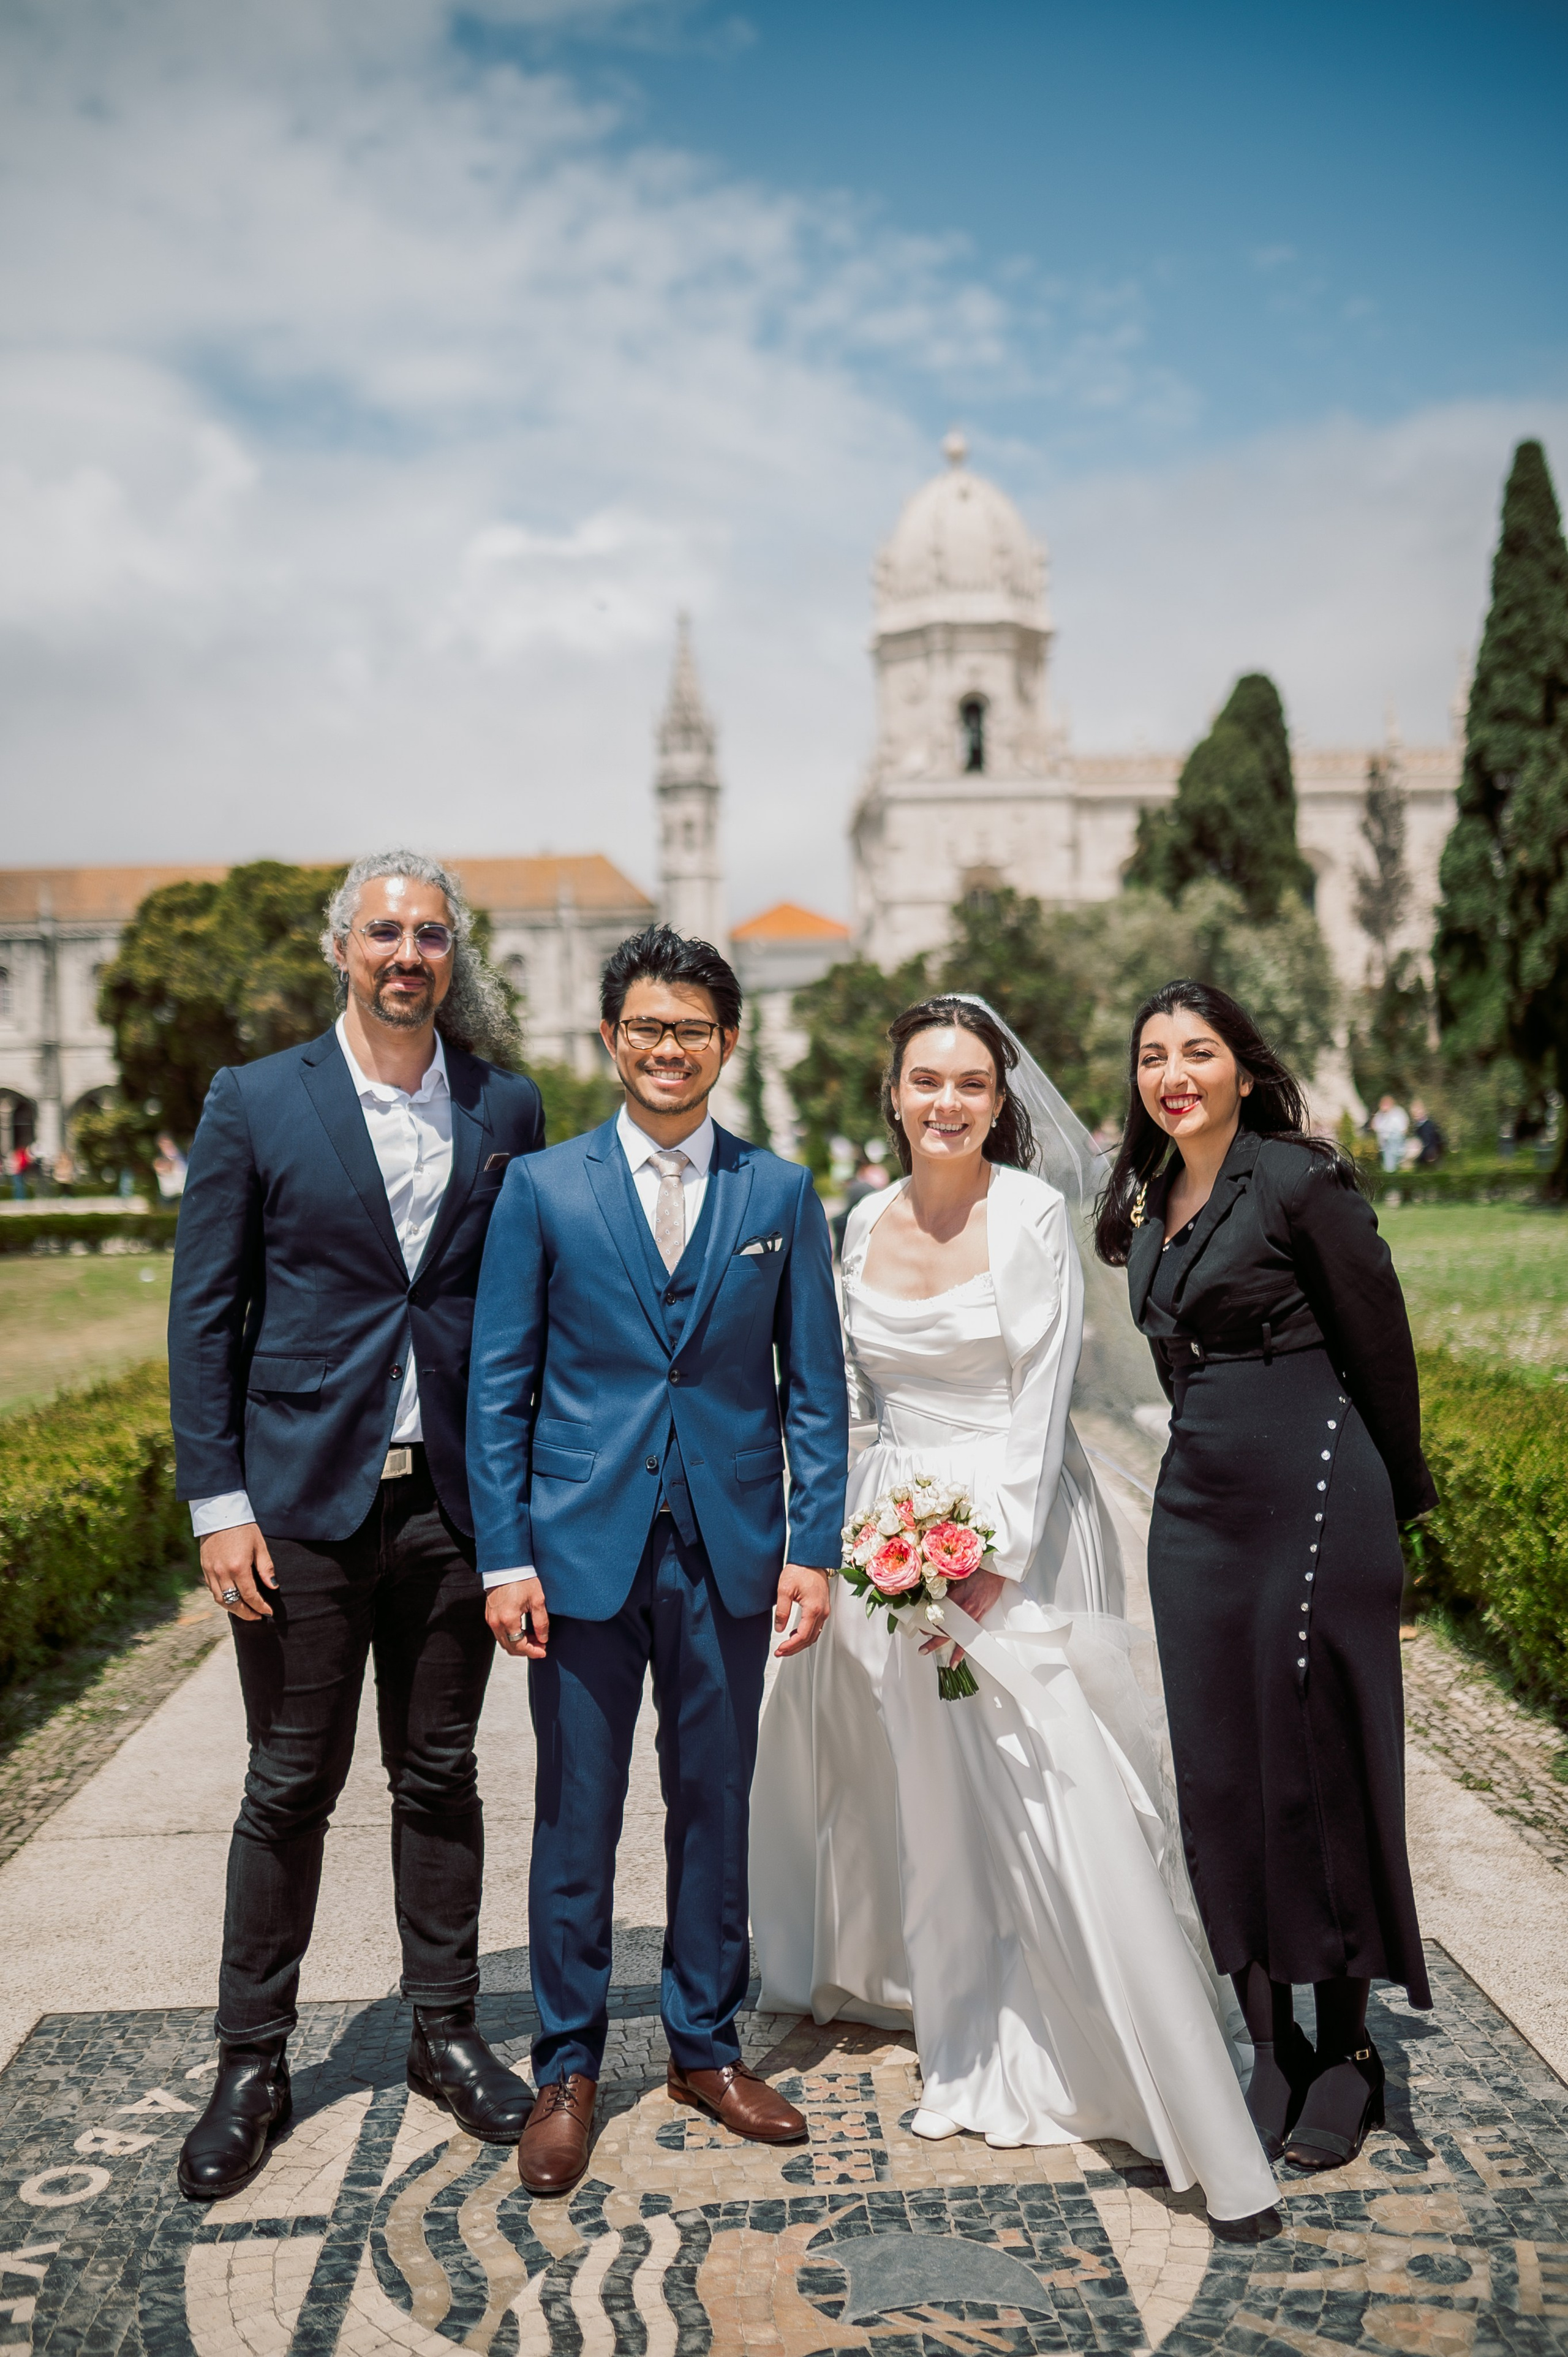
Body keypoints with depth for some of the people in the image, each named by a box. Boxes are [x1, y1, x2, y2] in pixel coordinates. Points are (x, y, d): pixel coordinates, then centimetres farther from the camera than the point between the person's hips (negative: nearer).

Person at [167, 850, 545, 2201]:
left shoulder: (508, 1110, 5)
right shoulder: (254, 1104, -1)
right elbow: (205, 1314, -2)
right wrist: (219, 1504, -7)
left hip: (454, 1501, 2)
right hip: (304, 1497, -2)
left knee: (441, 1777, 13)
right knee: (291, 1788, 7)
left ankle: (447, 2036, 29)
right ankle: (253, 2066, 23)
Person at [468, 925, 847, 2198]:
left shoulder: (781, 1193, 4)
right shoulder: (542, 1187, 1)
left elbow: (815, 1387, 5)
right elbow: (499, 1385, 1)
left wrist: (816, 1548, -2)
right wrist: (504, 1554, -5)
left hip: (730, 1552, 1)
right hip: (582, 1548, -1)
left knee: (715, 1807, 12)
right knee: (575, 1819, 7)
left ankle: (707, 2046, 30)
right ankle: (568, 2072, 24)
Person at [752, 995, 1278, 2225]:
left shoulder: (1033, 1214, -9)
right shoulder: (867, 1222, 7)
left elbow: (1043, 1393, -12)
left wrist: (998, 1554, -17)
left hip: (1017, 1527, -5)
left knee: (1052, 1791, -9)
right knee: (914, 1783, 15)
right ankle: (942, 1995, 39)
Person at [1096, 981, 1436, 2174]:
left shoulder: (1304, 1181, -9)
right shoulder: (1148, 1201, 11)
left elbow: (1379, 1342, -4)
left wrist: (1399, 1497, 4)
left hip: (1312, 1492, -6)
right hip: (1196, 1497, 7)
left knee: (1318, 1767, 1)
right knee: (1218, 1773, 8)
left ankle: (1348, 2052, 18)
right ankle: (1271, 2050, 20)